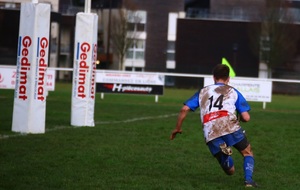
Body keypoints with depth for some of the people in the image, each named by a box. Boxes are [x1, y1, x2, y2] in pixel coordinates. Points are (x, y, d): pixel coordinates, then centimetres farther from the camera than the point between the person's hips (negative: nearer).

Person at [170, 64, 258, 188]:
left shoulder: (202, 92, 28)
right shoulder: (233, 92, 21)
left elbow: (184, 109, 16)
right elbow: (246, 118, 12)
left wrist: (177, 128, 28)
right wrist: (238, 118, 36)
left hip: (210, 135, 2)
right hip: (230, 127, -2)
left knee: (230, 171, 13)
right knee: (247, 153, 23)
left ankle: (222, 150, -20)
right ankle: (248, 180, -4)